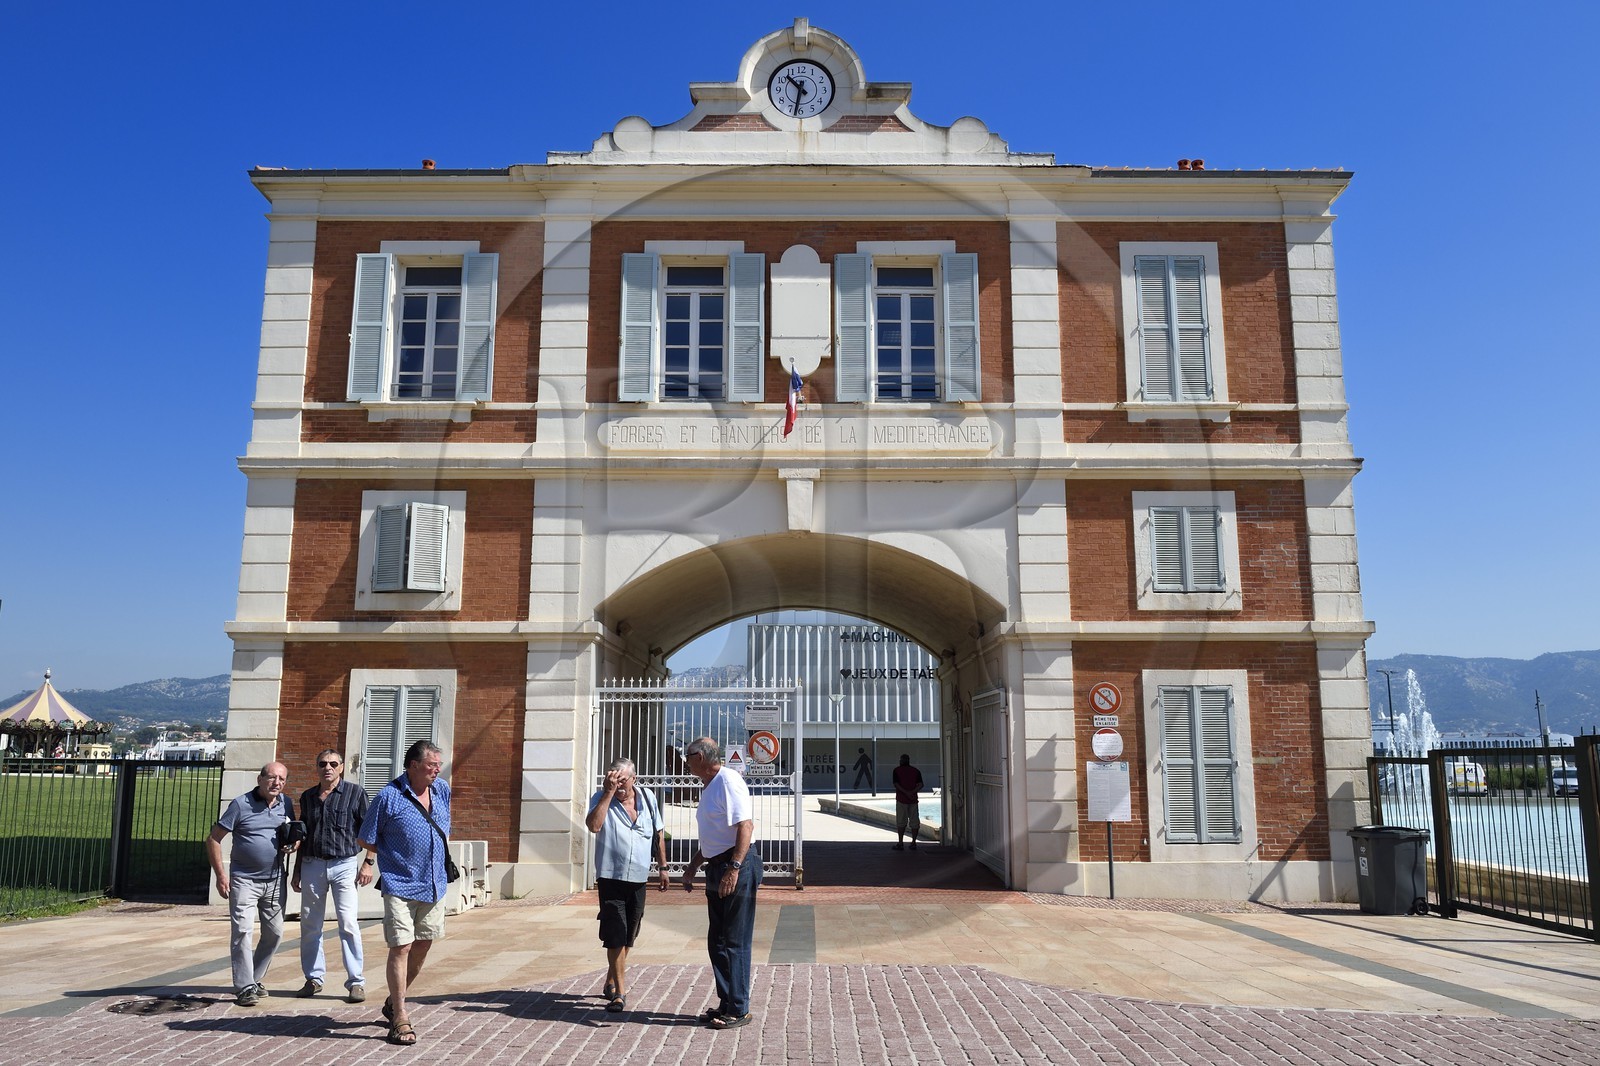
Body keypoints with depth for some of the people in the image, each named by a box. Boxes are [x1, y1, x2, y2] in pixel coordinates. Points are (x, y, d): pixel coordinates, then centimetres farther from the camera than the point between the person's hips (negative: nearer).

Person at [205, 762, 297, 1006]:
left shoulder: (287, 804, 5)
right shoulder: (241, 805, -9)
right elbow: (213, 839, -6)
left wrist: (293, 845, -4)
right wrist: (220, 874, -12)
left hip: (275, 879, 5)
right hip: (244, 879, -5)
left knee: (274, 933, 10)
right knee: (243, 931, -10)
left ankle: (256, 979, 26)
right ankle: (245, 988, -5)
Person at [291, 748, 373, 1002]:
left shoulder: (355, 792, -1)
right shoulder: (308, 797, 12)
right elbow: (302, 835, 20)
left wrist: (367, 863, -8)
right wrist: (297, 870, 19)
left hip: (345, 865, -4)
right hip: (312, 865, 4)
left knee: (348, 924, -9)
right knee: (310, 925, 7)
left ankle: (356, 982, -5)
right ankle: (314, 978, 21)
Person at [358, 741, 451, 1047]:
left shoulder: (442, 791, 5)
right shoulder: (389, 796, -12)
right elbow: (365, 841, -4)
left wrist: (435, 857, 10)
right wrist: (396, 857, 2)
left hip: (434, 884, 6)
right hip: (400, 886, -6)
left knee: (422, 947, 14)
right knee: (401, 948, -9)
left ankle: (394, 1003, 33)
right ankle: (400, 1020, 0)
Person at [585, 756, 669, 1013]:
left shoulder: (647, 798, 3)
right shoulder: (601, 797, -7)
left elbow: (658, 834, 14)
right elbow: (593, 825, -27)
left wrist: (662, 867, 14)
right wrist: (609, 792, -27)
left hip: (638, 879, 4)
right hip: (611, 877, -4)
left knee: (626, 937, 16)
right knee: (616, 936, -9)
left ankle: (611, 982, 34)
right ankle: (619, 993, -5)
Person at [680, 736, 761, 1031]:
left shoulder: (728, 781, -14)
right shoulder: (709, 787, 18)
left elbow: (746, 825, -23)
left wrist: (734, 869, -28)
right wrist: (691, 868, 26)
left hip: (736, 867, -10)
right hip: (717, 869, 10)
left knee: (735, 942, -3)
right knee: (717, 942, 14)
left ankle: (739, 1010, 5)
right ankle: (726, 1004, 23)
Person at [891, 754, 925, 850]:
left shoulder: (897, 770, 0)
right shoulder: (916, 771, 8)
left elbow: (896, 784, -12)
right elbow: (920, 785, -4)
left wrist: (906, 793, -16)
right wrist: (912, 792, -13)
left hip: (901, 799, -2)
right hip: (913, 800, 3)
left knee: (901, 822, 2)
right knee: (914, 821, 7)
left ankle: (900, 843, 2)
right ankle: (913, 843, 8)